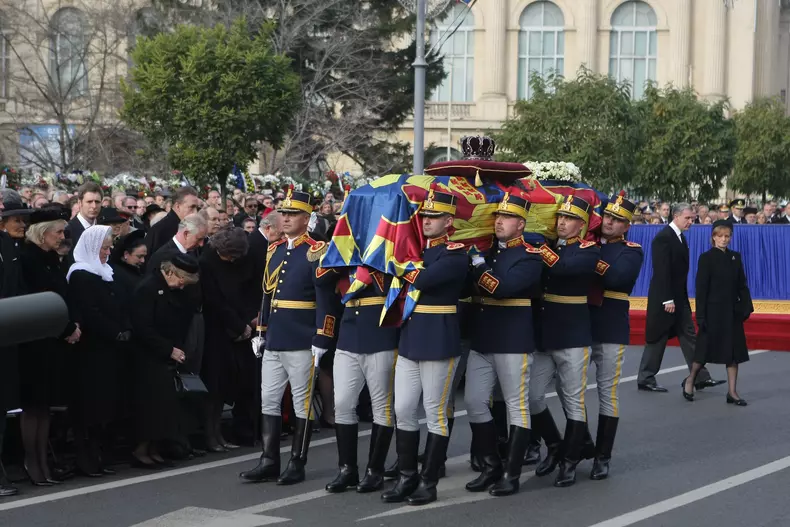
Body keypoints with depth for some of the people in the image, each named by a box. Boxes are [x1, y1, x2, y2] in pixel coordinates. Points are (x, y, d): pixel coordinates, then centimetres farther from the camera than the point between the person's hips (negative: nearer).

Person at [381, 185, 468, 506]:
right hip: (409, 339, 7)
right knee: (403, 411, 6)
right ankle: (406, 478, 16)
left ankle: (429, 482, 8)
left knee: (435, 414, 1)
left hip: (440, 342, -7)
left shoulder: (455, 253, -10)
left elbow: (423, 280, -23)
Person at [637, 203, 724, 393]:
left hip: (679, 297, 9)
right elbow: (661, 271, -22)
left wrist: (679, 298, 11)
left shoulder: (679, 237, 11)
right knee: (657, 339, 0)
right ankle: (645, 379, 10)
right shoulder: (663, 238, -18)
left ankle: (701, 378, 11)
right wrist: (667, 300, -23)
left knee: (688, 337, 8)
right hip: (664, 298, -9)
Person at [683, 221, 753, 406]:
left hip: (732, 312, 5)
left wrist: (746, 306, -1)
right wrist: (701, 316, -13)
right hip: (713, 311, -5)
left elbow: (742, 285, 10)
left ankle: (732, 392, 8)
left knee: (734, 351, 4)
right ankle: (690, 381, 23)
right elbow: (701, 288, -9)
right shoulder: (706, 258, -6)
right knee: (706, 348, 2)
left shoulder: (735, 257, 8)